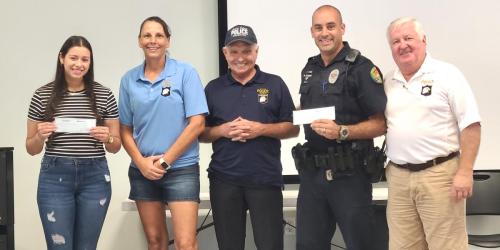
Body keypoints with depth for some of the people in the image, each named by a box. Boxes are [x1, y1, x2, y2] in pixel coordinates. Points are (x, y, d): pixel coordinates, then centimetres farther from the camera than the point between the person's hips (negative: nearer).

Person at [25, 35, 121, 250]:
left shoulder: (104, 95, 3)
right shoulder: (42, 95, 1)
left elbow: (115, 147, 9)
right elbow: (31, 149, 7)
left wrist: (107, 138, -13)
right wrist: (40, 136, -13)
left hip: (94, 177, 1)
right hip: (55, 177, -1)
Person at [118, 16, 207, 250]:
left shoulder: (185, 73, -4)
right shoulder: (129, 80, 6)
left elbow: (197, 124, -8)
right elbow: (125, 129, 10)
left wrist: (165, 161, -10)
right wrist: (141, 162, -6)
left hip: (181, 169, -3)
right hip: (142, 171, 4)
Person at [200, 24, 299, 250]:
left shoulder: (275, 84, 5)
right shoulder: (213, 88, 10)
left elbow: (293, 128, 3)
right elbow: (200, 132, 11)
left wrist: (261, 129, -12)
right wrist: (223, 130, -9)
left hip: (266, 180, -2)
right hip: (224, 181, 2)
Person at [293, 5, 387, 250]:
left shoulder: (361, 68, -10)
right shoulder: (309, 70, 11)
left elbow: (381, 123, -14)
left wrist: (342, 132, -24)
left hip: (348, 174, -6)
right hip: (311, 172, 6)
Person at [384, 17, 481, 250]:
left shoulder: (447, 74, -4)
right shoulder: (387, 82, 11)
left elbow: (470, 125, -8)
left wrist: (464, 172, -14)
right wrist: (388, 165, 7)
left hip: (439, 174, -5)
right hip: (398, 178, 5)